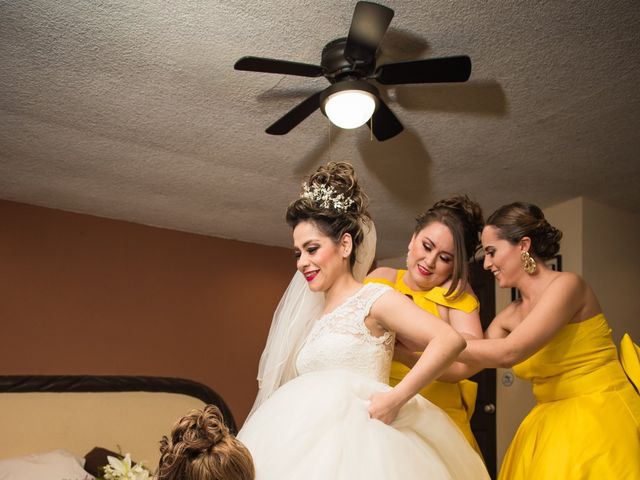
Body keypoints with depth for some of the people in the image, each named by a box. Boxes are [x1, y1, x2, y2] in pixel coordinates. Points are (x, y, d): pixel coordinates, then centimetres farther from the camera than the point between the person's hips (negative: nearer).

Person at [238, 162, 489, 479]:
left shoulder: (373, 298, -5)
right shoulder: (315, 316, 16)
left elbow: (451, 340, -17)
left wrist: (396, 398, -19)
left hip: (357, 441, -6)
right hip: (314, 447, 7)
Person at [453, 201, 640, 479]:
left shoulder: (567, 285, -15)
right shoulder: (510, 317, 7)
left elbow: (507, 353, -26)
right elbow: (464, 366, 6)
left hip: (599, 422, -7)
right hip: (550, 429, 7)